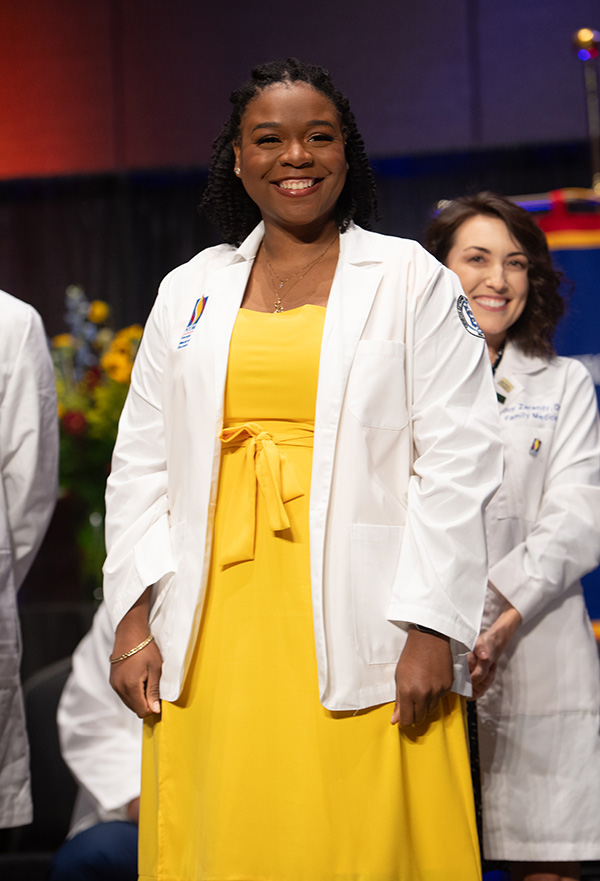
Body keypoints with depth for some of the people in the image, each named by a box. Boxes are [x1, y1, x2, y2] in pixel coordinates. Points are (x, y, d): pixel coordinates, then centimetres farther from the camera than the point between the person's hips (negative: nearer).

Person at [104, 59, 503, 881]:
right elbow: (142, 465, 14)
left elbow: (457, 460, -1)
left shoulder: (411, 280, 6)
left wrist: (430, 628, -10)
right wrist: (134, 621, 3)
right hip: (213, 635, 3)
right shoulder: (187, 291, 16)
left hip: (360, 635, -2)